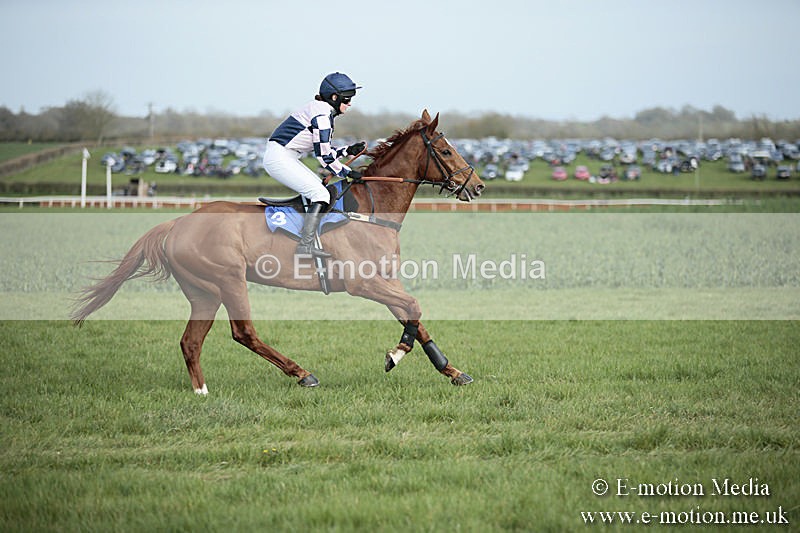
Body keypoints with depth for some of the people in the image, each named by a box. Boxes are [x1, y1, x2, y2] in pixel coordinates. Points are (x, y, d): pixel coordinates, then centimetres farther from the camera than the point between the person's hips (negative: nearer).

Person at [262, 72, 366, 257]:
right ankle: (304, 248, -18)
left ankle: (307, 245, 10)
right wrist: (347, 173, -6)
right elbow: (324, 156, -17)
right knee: (321, 195, -14)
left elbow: (323, 150, 21)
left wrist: (348, 150, 11)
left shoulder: (320, 109, 16)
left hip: (285, 157, 11)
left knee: (321, 188, 14)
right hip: (280, 157, -11)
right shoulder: (323, 114, -16)